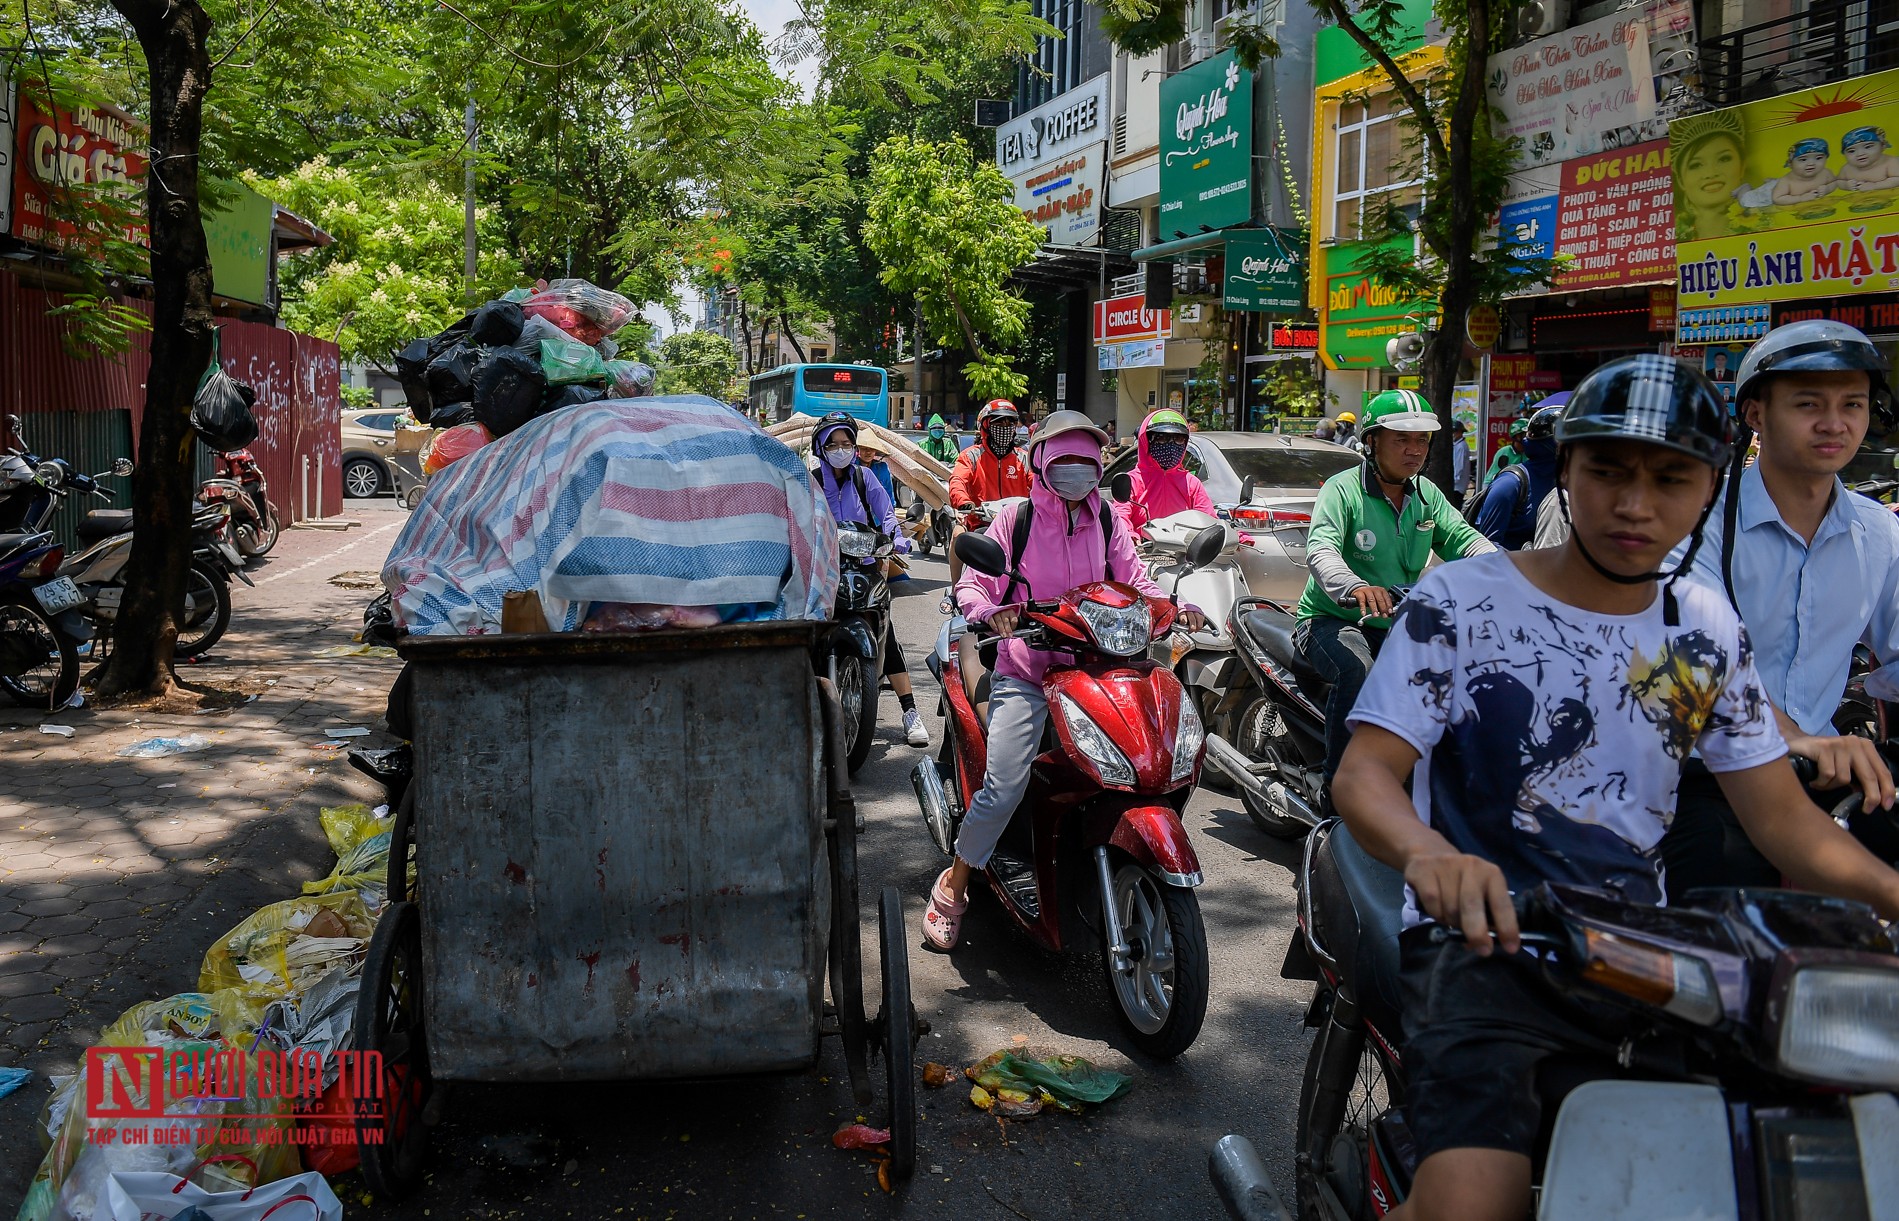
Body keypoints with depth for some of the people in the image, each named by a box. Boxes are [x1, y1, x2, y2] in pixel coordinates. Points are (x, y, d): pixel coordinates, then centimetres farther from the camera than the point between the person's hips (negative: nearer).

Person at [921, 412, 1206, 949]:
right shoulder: (1016, 518, 4)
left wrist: (1174, 607, -8)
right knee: (1004, 785, -16)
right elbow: (971, 584, 1)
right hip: (1024, 673, -3)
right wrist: (991, 612, -21)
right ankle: (954, 884, 5)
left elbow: (1134, 580, 12)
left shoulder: (1107, 521, 14)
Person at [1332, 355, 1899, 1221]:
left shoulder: (1706, 629, 11)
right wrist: (1427, 852, -35)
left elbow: (1781, 815, 11)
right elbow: (1365, 773, -12)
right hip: (1485, 939, -5)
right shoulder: (1461, 601, -4)